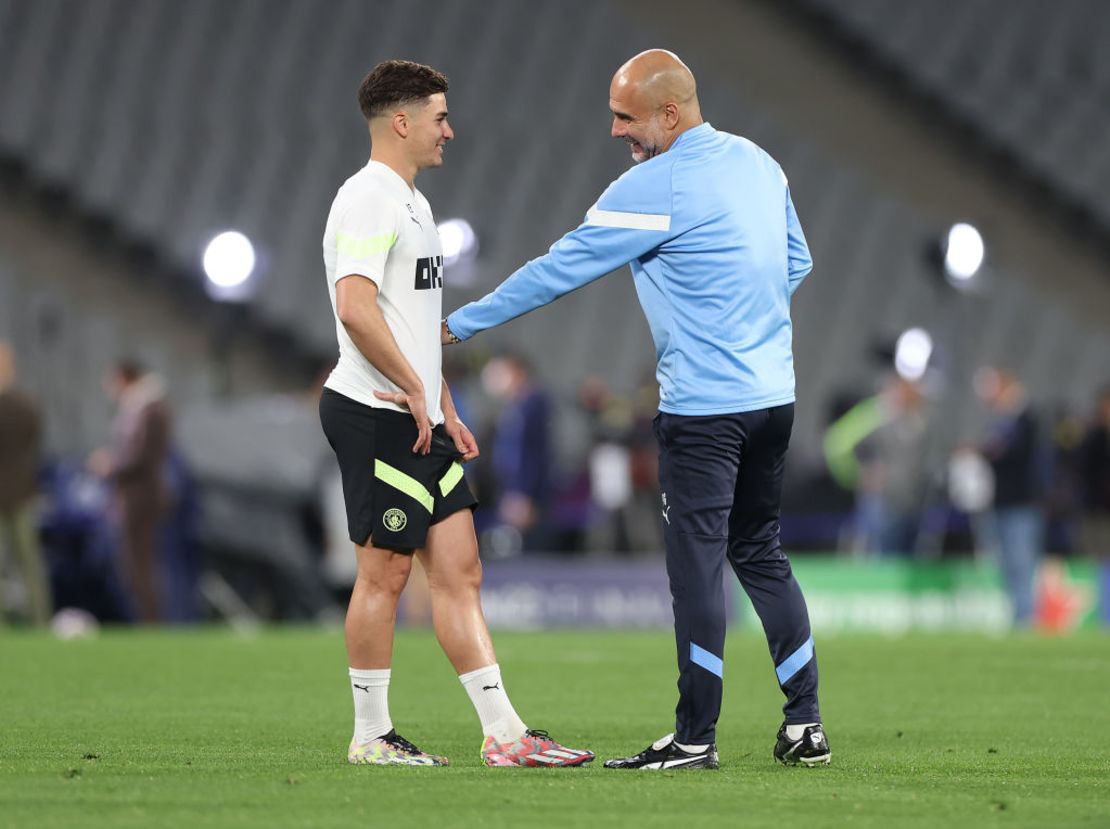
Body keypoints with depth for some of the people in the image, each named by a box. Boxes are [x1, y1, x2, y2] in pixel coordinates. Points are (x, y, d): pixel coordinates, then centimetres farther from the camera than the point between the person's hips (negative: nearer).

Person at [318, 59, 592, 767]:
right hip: (378, 416, -10)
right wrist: (413, 390, -19)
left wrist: (445, 408, 21)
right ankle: (372, 736, 6)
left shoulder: (412, 202, 20)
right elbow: (356, 309, -25)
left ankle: (503, 733, 5)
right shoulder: (368, 200, -13)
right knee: (384, 572, -3)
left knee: (458, 571, 6)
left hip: (421, 422, 10)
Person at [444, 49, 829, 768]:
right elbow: (797, 261, 20)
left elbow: (559, 270, -10)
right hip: (774, 394, 8)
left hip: (703, 406, -8)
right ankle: (805, 727, 13)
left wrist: (458, 326, -2)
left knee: (697, 564, -2)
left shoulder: (653, 189, -15)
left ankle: (695, 738, 1)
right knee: (761, 554, 15)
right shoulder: (757, 162, 8)